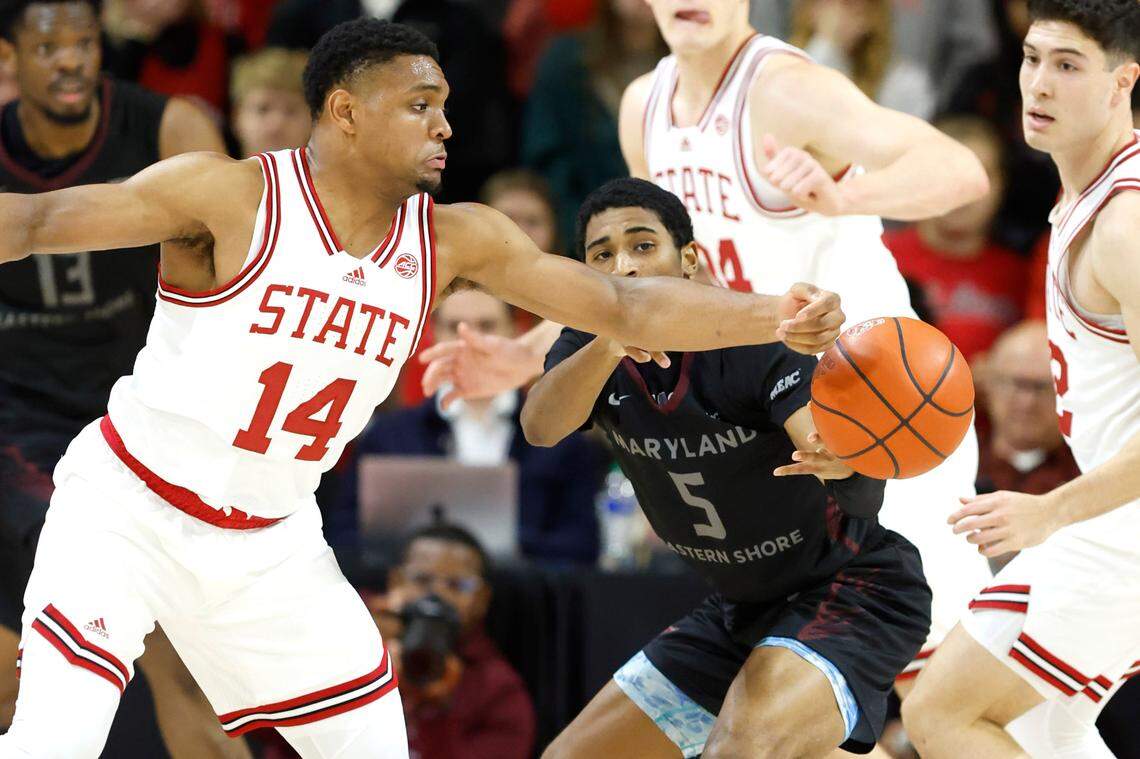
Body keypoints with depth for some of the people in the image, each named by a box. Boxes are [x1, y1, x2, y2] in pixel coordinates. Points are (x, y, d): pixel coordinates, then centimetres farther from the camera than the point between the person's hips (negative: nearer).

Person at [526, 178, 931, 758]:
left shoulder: (757, 338, -22)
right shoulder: (587, 350, -4)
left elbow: (865, 496, -35)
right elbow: (540, 428, -27)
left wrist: (844, 467, -61)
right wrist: (612, 342, -46)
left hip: (849, 594, -7)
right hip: (739, 611, 8)